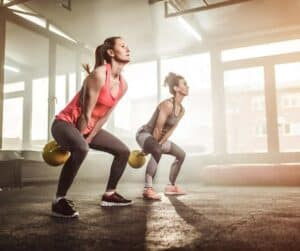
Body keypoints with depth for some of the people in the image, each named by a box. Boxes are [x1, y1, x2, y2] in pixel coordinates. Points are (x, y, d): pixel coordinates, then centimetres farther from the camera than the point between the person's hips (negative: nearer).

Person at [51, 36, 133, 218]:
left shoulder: (123, 85, 0)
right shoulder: (99, 74, -25)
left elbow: (104, 116, 3)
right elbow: (85, 113, -21)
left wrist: (88, 138, 0)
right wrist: (80, 140, -13)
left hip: (88, 127, 9)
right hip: (66, 123, -8)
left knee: (123, 151, 9)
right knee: (81, 149, -40)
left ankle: (109, 194, 22)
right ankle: (59, 201, -25)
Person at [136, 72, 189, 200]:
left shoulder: (181, 110, 1)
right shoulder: (167, 104, -27)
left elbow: (170, 130, 2)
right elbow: (157, 129, -24)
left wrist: (160, 143, -7)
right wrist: (151, 147, -16)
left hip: (159, 137, 10)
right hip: (144, 133, -10)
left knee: (181, 154, 17)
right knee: (157, 151, -40)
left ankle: (171, 186, 26)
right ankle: (148, 189, -37)